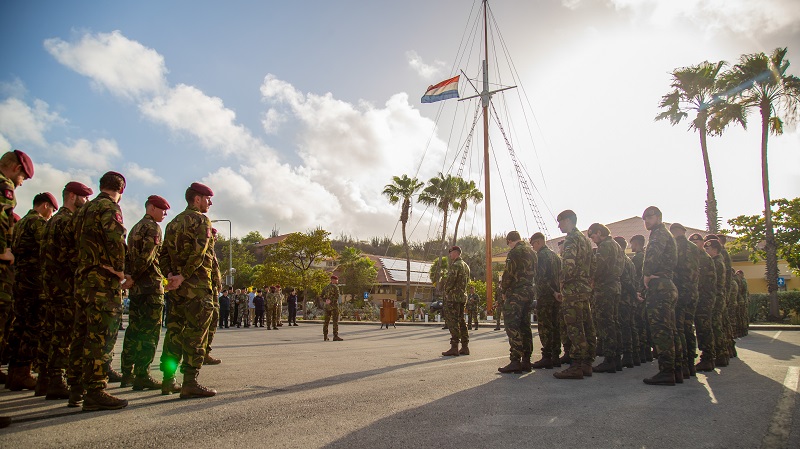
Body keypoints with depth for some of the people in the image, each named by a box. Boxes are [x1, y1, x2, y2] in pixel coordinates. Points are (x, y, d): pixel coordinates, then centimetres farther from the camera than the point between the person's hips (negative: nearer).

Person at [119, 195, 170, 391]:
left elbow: (130, 255, 18)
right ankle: (142, 376, -4)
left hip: (136, 287, 9)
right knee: (149, 332, -5)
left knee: (134, 330, 13)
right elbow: (147, 256, -19)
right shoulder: (153, 228, -8)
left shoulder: (135, 228, 20)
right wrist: (135, 276, -11)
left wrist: (131, 276, 12)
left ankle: (127, 374, 19)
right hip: (151, 286, -9)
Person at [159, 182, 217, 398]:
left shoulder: (174, 222, 20)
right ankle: (190, 383, -7)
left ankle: (168, 380, 18)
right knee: (196, 333, -6)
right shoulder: (201, 220, -6)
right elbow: (199, 253, -19)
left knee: (174, 330, 12)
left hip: (178, 286, 8)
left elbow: (164, 253, 14)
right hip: (197, 286, -8)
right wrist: (183, 277, -16)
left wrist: (170, 274, 3)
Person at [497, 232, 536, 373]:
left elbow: (509, 273, -15)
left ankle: (515, 361, -12)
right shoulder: (532, 251, 17)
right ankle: (526, 361, 14)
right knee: (525, 326, 12)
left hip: (516, 293, -9)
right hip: (529, 291, 9)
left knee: (512, 326, -8)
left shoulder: (515, 252, -10)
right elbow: (534, 273, 17)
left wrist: (503, 288, 0)